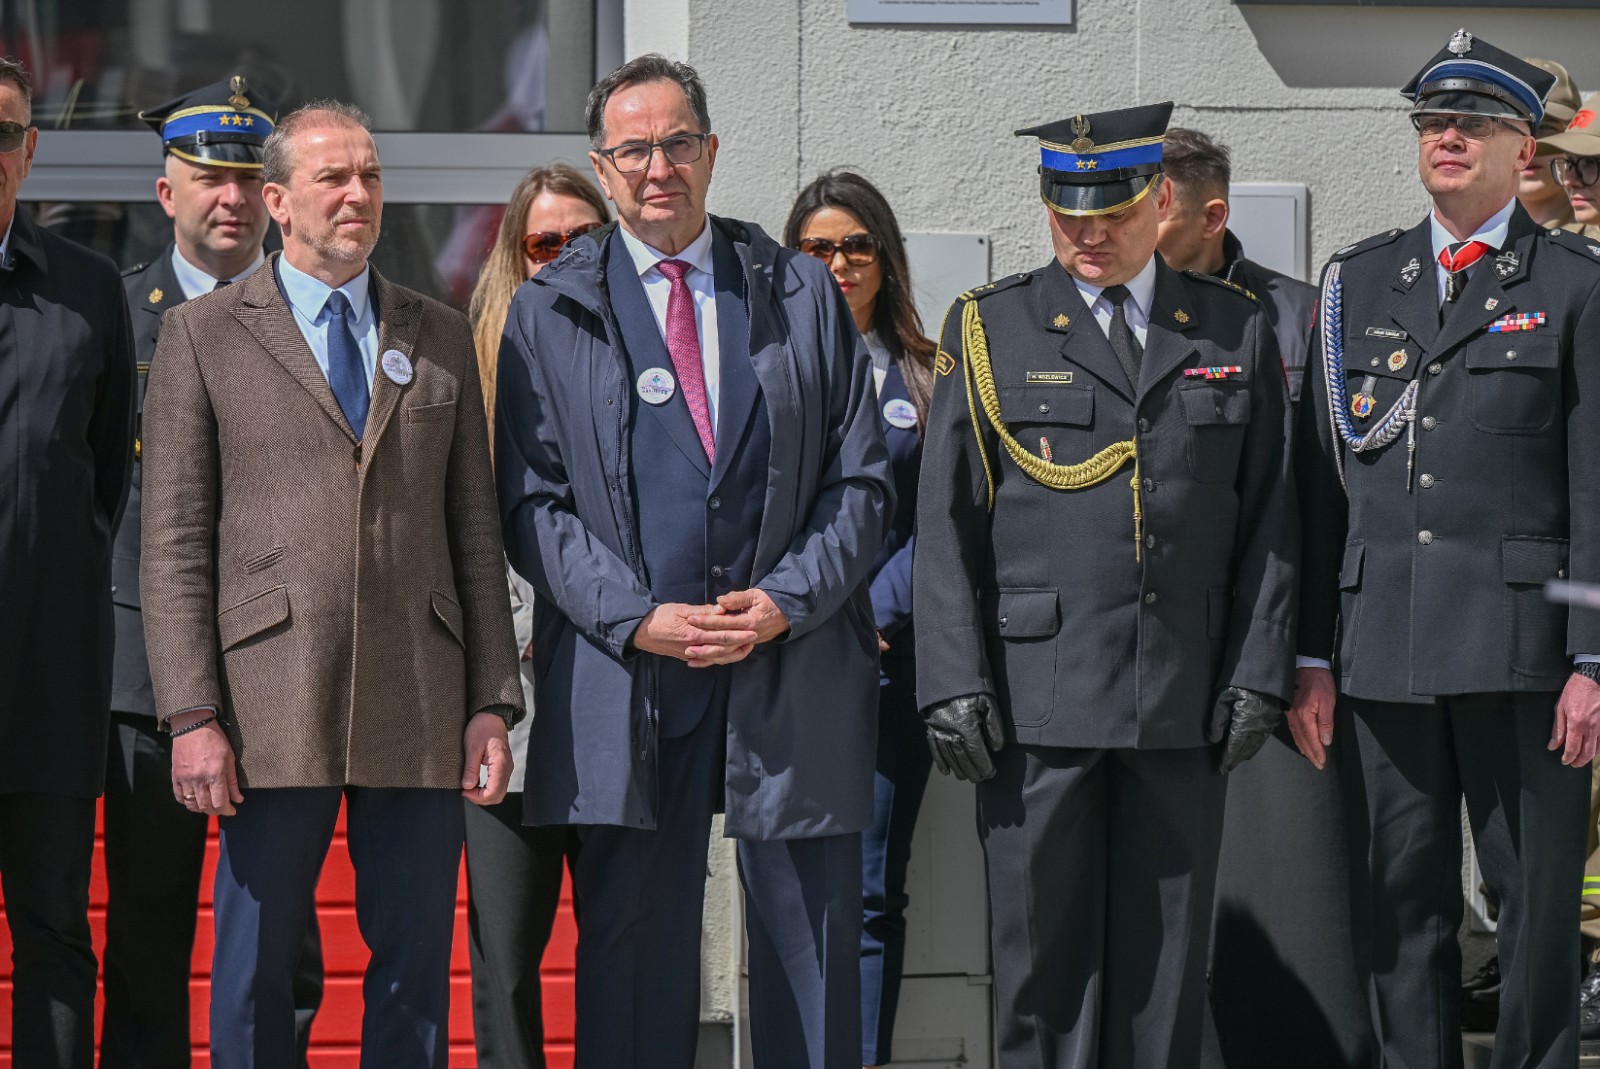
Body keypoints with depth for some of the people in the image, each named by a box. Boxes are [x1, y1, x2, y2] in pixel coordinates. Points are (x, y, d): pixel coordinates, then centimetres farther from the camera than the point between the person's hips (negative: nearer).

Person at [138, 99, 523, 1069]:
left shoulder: (443, 339, 15)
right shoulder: (203, 335, 6)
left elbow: (476, 533, 13)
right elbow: (174, 542, 1)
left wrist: (493, 702, 5)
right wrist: (192, 715, -8)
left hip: (421, 705, 3)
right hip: (271, 708, -2)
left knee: (417, 968, 4)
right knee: (255, 971, 1)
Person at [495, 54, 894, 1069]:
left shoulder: (804, 294, 10)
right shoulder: (548, 314, 7)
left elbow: (862, 480, 7)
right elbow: (533, 500, 3)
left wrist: (787, 600, -8)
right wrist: (634, 616, -11)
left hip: (794, 665, 1)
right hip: (623, 672, -1)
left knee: (812, 941, 2)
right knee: (632, 949, 2)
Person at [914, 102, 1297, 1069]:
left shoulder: (1237, 330, 10)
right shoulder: (991, 328, 6)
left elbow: (1269, 519, 10)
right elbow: (946, 522, 2)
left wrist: (1258, 674, 0)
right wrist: (953, 683, -6)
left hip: (1186, 702, 2)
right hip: (1037, 699, -1)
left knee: (1167, 958, 5)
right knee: (1044, 951, 0)